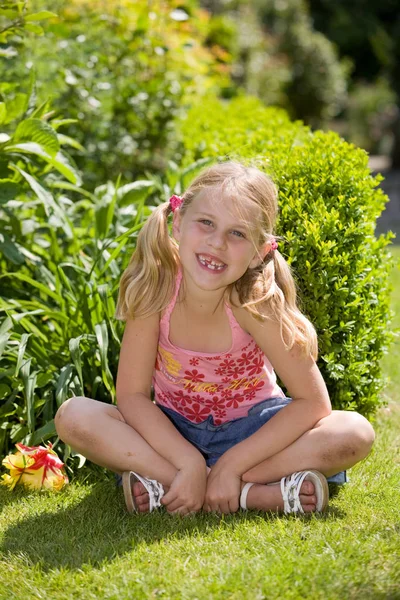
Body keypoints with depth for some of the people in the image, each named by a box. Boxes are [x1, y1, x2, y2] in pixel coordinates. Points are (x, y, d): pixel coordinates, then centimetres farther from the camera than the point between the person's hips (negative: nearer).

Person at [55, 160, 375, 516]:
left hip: (248, 430, -1)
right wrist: (190, 463, -30)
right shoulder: (156, 286, -23)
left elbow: (313, 402, -22)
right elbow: (132, 394, -19)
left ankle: (164, 487, -25)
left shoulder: (255, 302, -25)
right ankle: (257, 494, -26)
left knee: (355, 434, -26)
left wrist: (232, 464, -27)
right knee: (73, 417, -25)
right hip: (173, 432, 1)